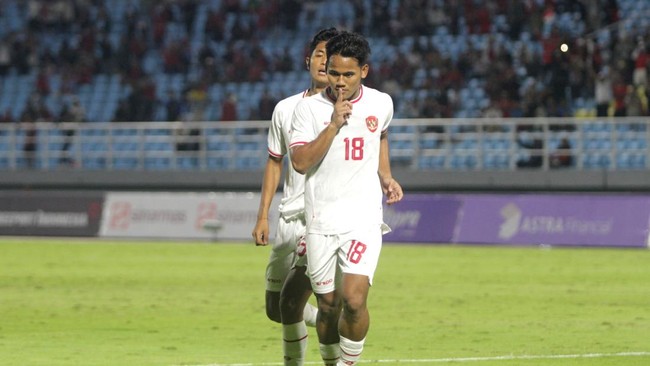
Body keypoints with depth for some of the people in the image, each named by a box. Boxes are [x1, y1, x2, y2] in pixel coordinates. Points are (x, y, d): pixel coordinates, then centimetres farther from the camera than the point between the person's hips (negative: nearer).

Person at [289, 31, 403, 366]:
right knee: (328, 306, 7)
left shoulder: (381, 103, 3)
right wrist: (334, 125, -22)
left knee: (354, 300, -17)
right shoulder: (309, 108, -5)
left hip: (363, 217, 0)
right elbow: (300, 163, -16)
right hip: (320, 221, 0)